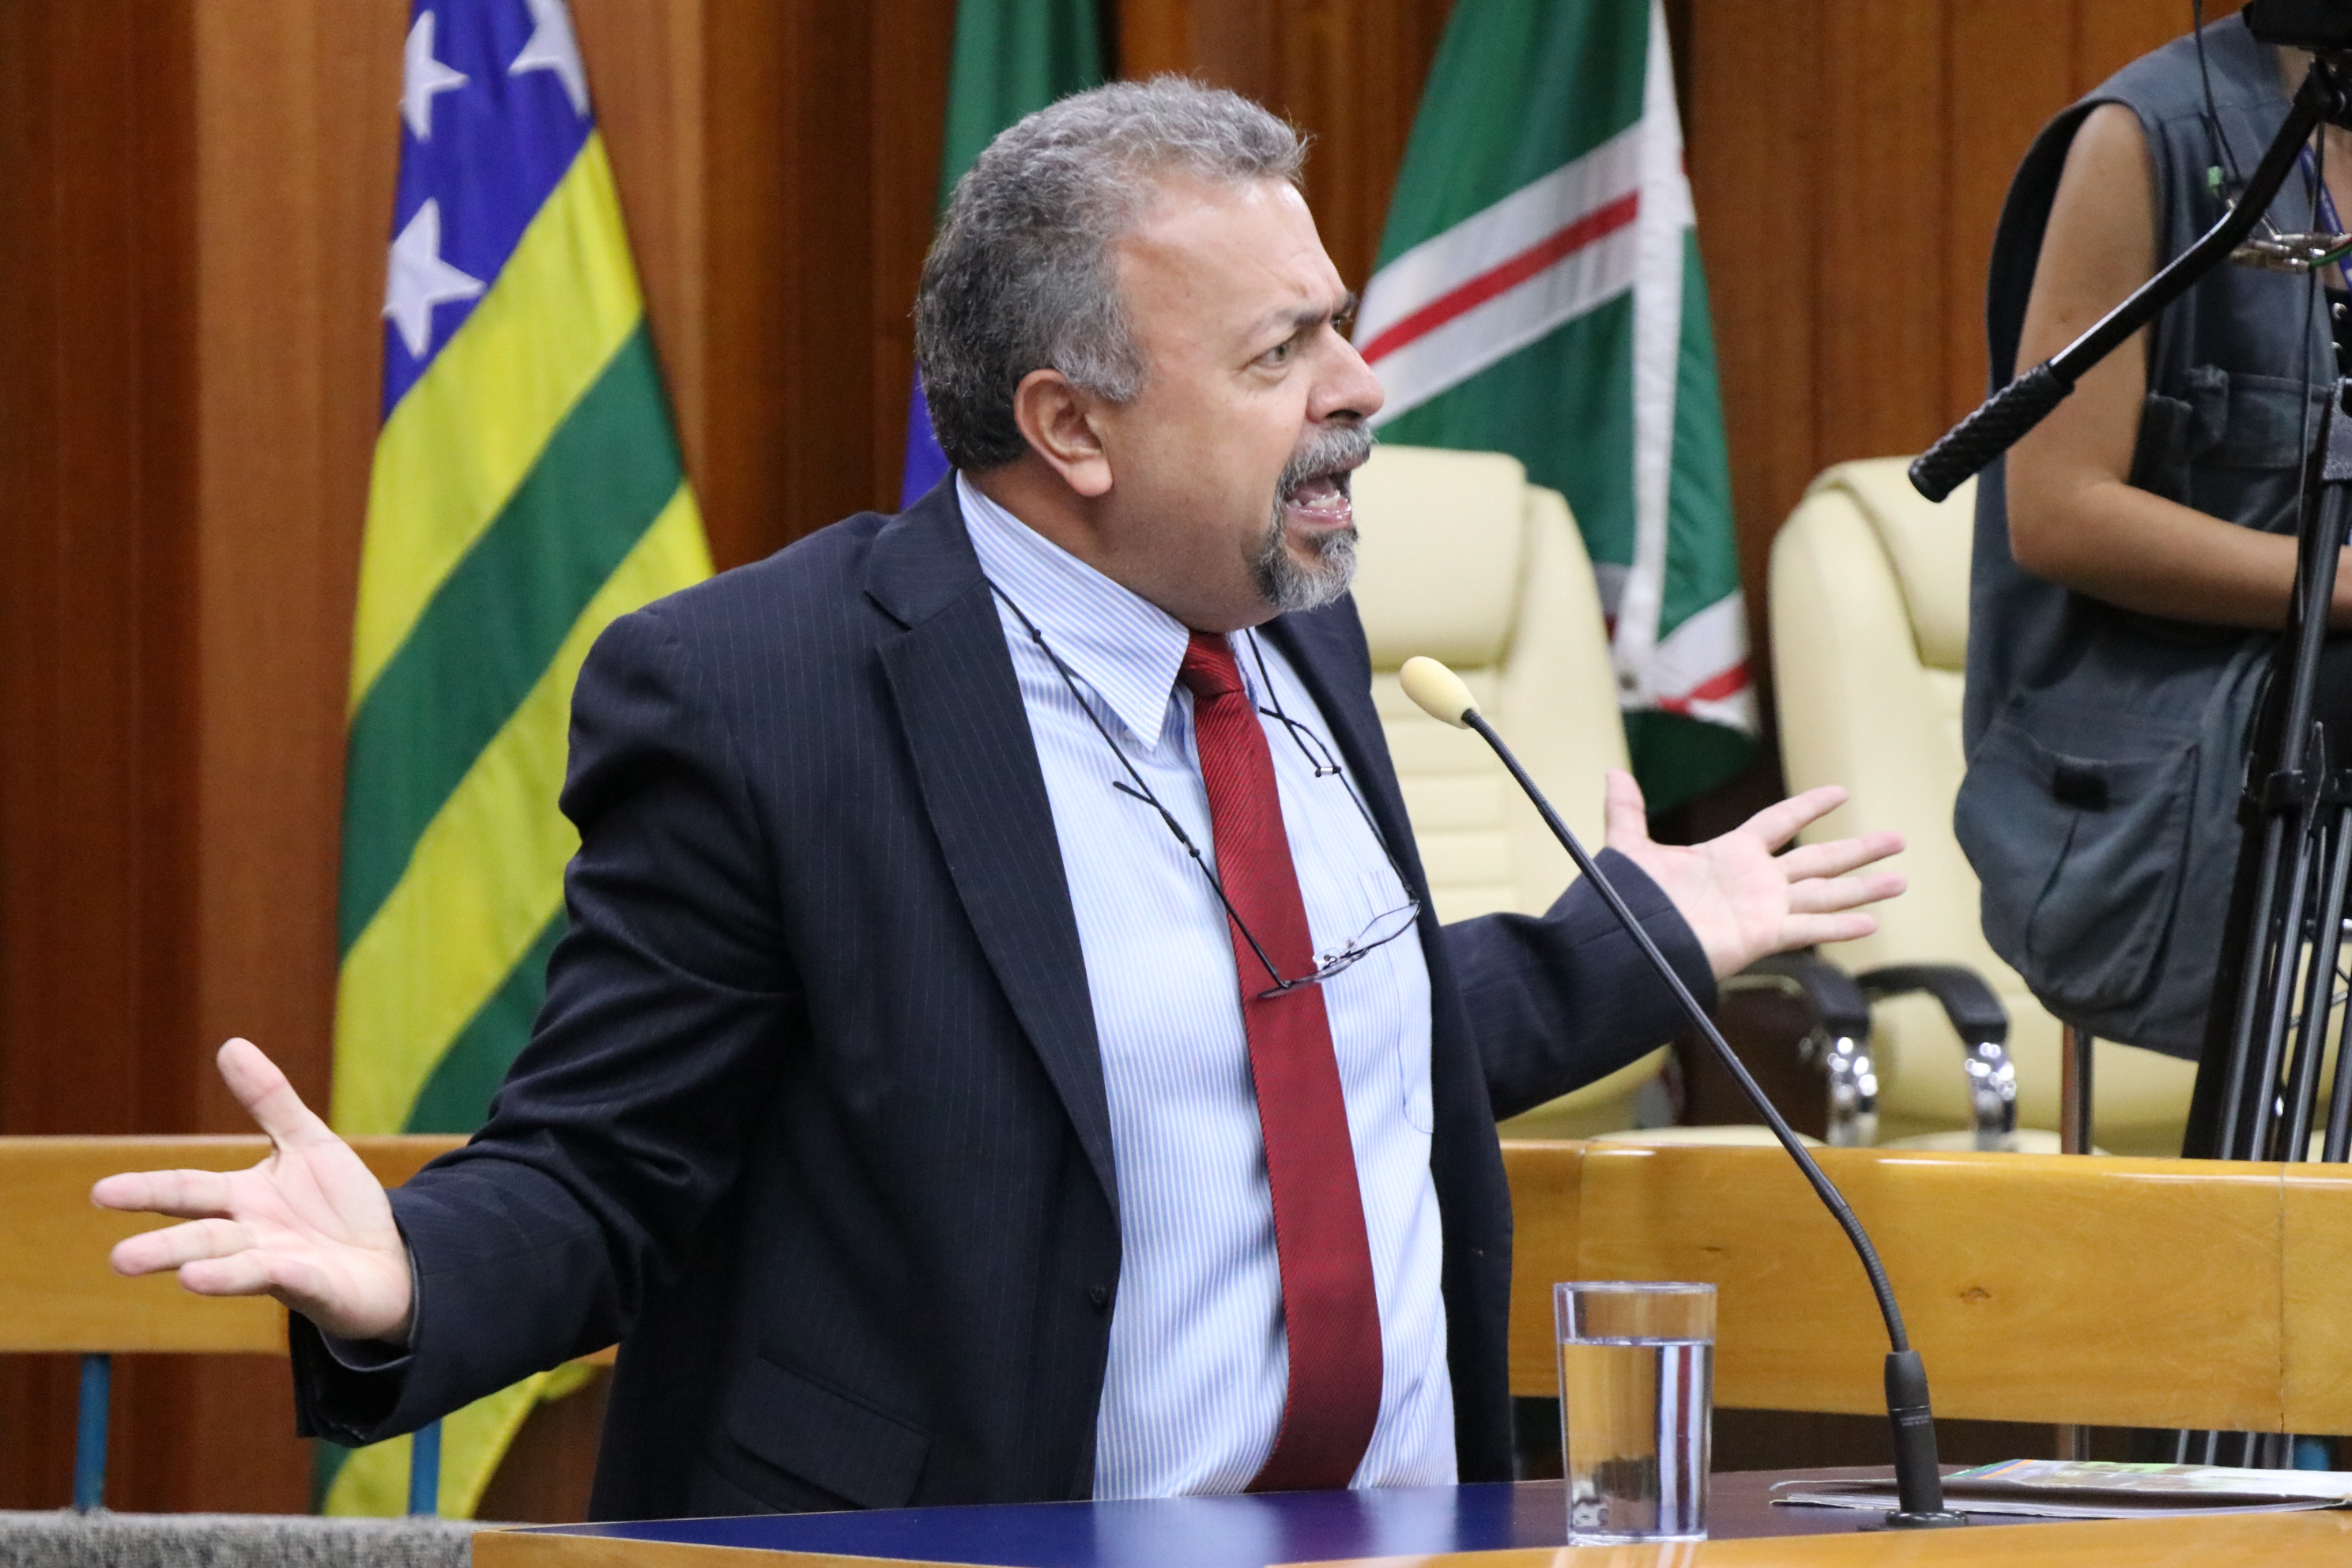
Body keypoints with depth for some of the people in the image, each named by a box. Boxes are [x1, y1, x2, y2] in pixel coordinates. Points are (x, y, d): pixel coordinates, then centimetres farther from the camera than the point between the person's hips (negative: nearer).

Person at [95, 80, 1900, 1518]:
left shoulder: (1299, 641, 11)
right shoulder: (743, 698, -10)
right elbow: (600, 1178, -7)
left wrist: (1640, 941, 31)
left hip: (1408, 1527, 5)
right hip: (986, 1549, -5)